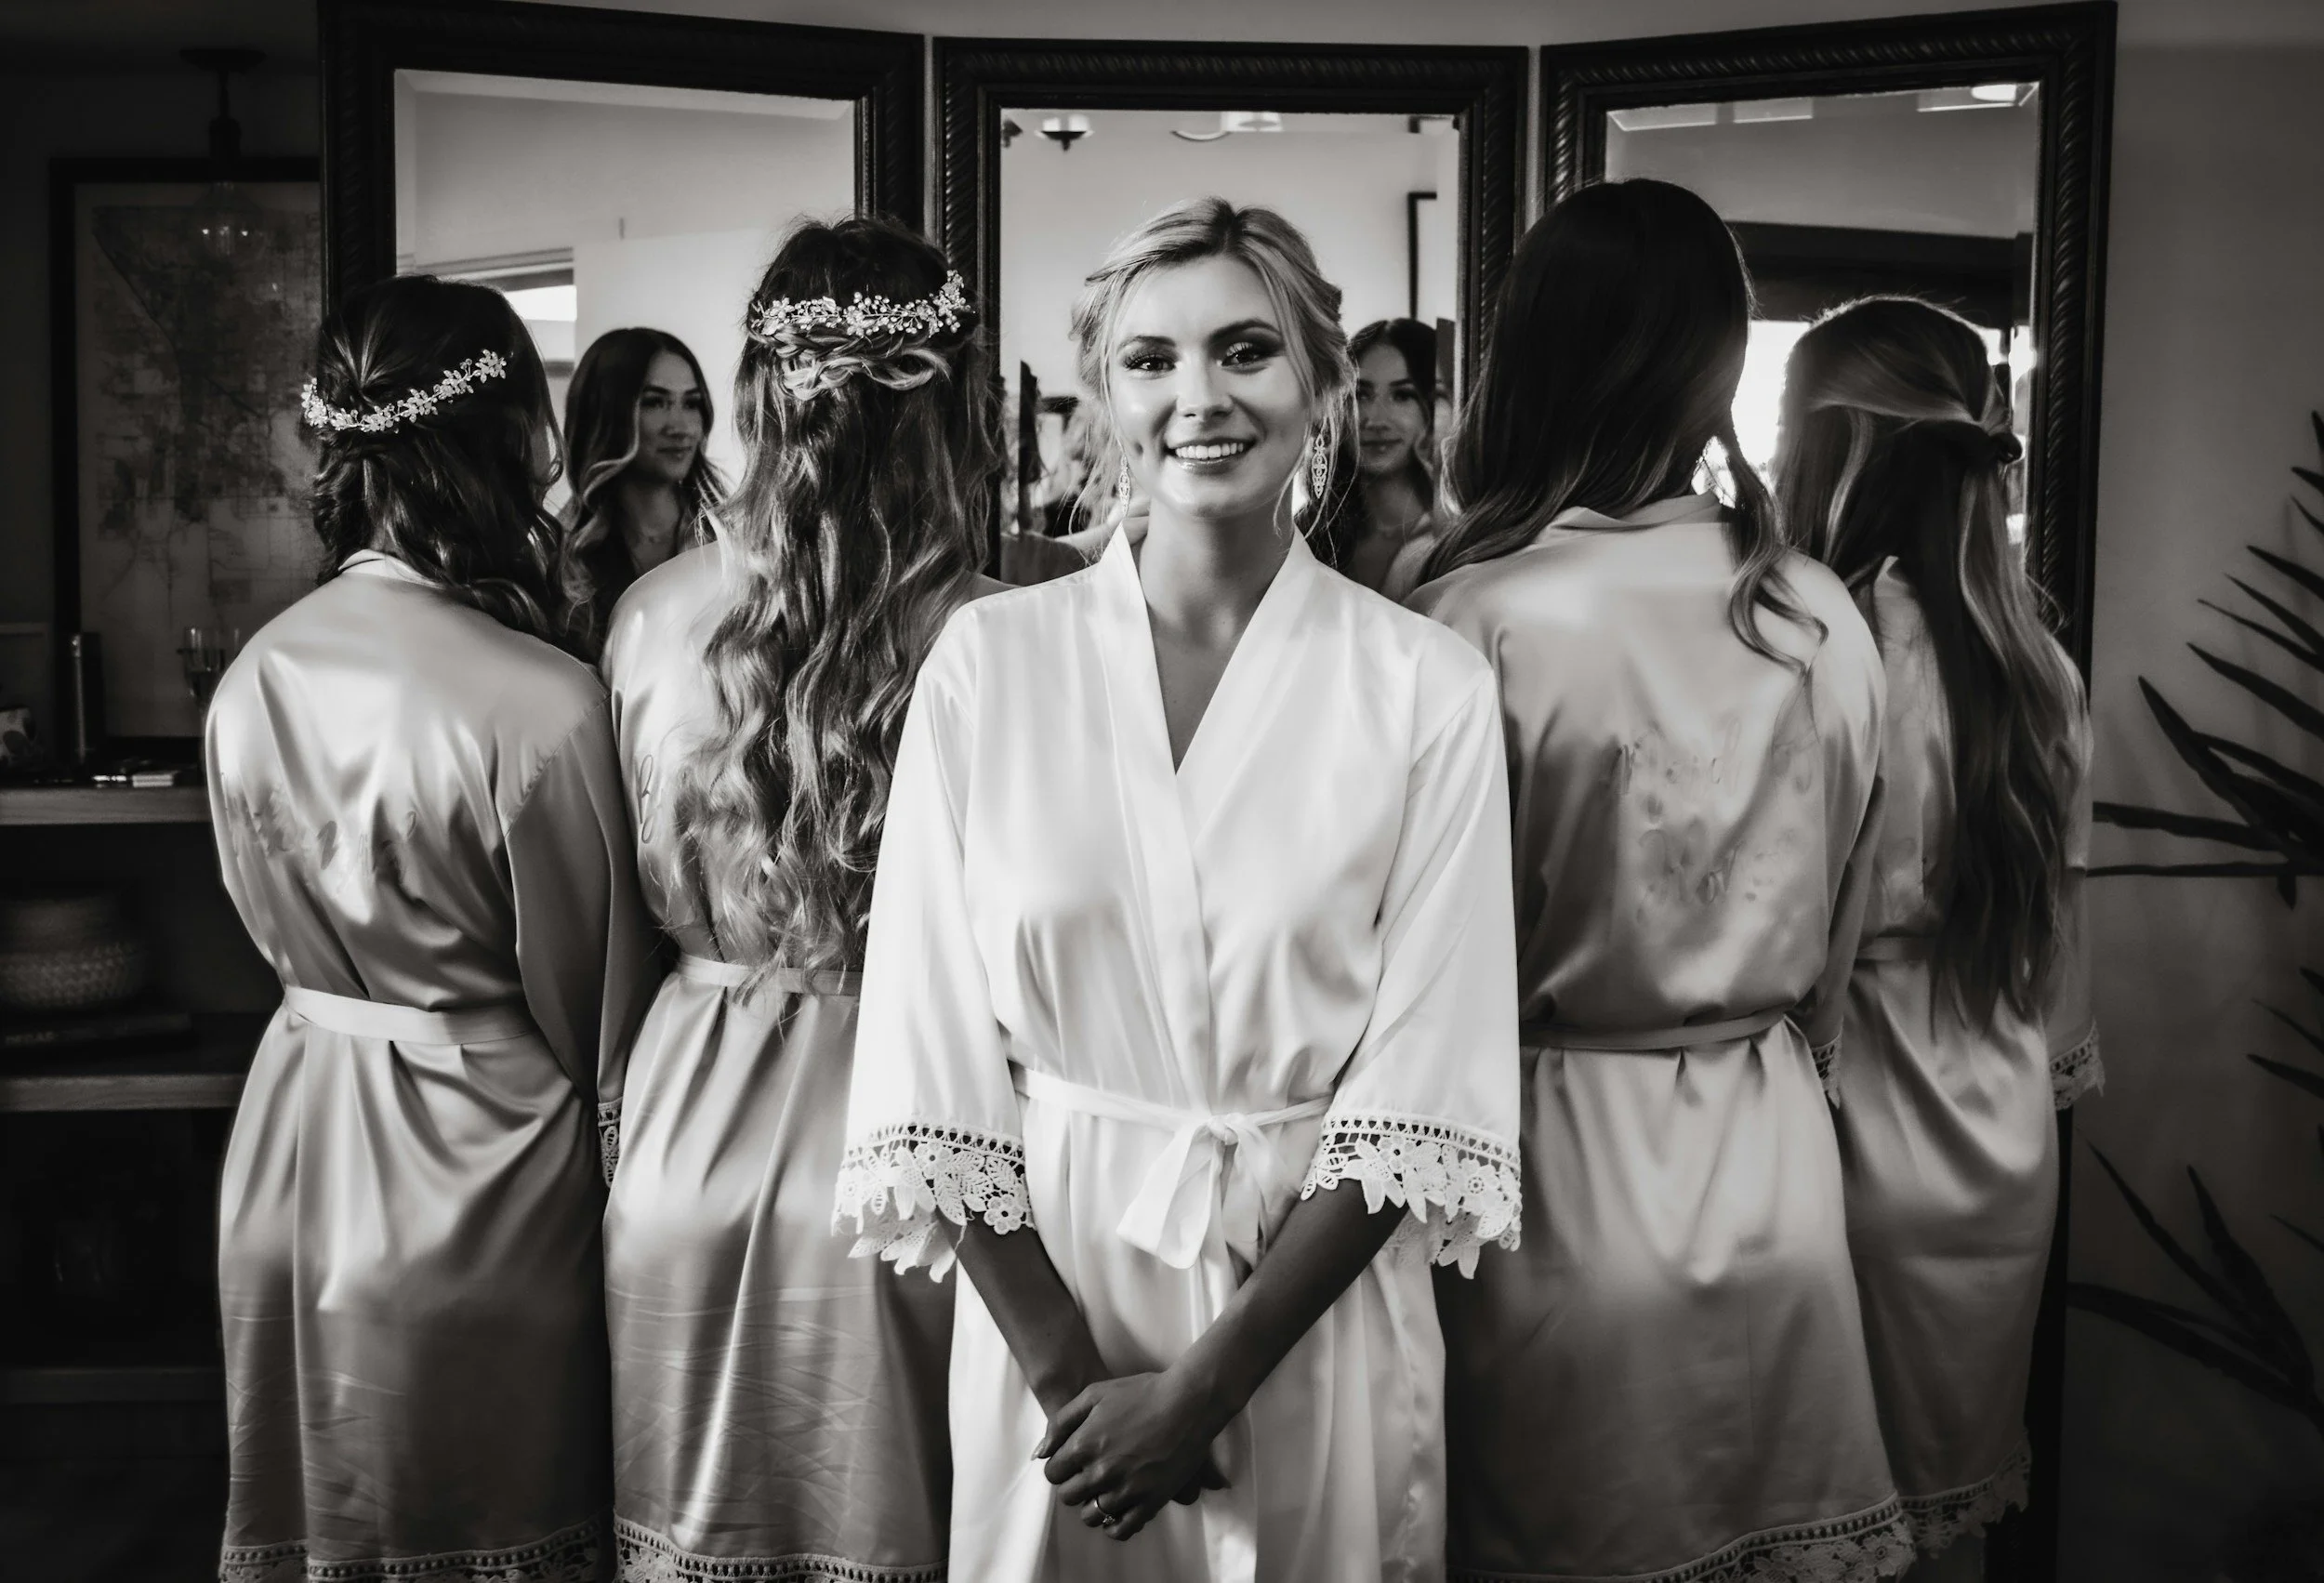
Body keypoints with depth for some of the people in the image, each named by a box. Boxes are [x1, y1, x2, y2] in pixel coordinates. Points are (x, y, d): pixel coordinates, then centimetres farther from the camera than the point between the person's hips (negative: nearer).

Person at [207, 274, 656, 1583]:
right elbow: (594, 999, -12)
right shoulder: (543, 703, -22)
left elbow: (274, 932, 9)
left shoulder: (253, 680, -4)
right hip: (478, 1179, -5)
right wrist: (607, 1108, 6)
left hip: (295, 1170, 6)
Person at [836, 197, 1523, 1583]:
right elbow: (930, 1051, -6)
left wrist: (1207, 1381, -12)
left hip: (1316, 1301, 0)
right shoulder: (988, 660, -5)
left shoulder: (1428, 687, -6)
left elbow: (1424, 1092, -9)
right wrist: (1070, 1368, -11)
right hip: (1043, 1283, 1)